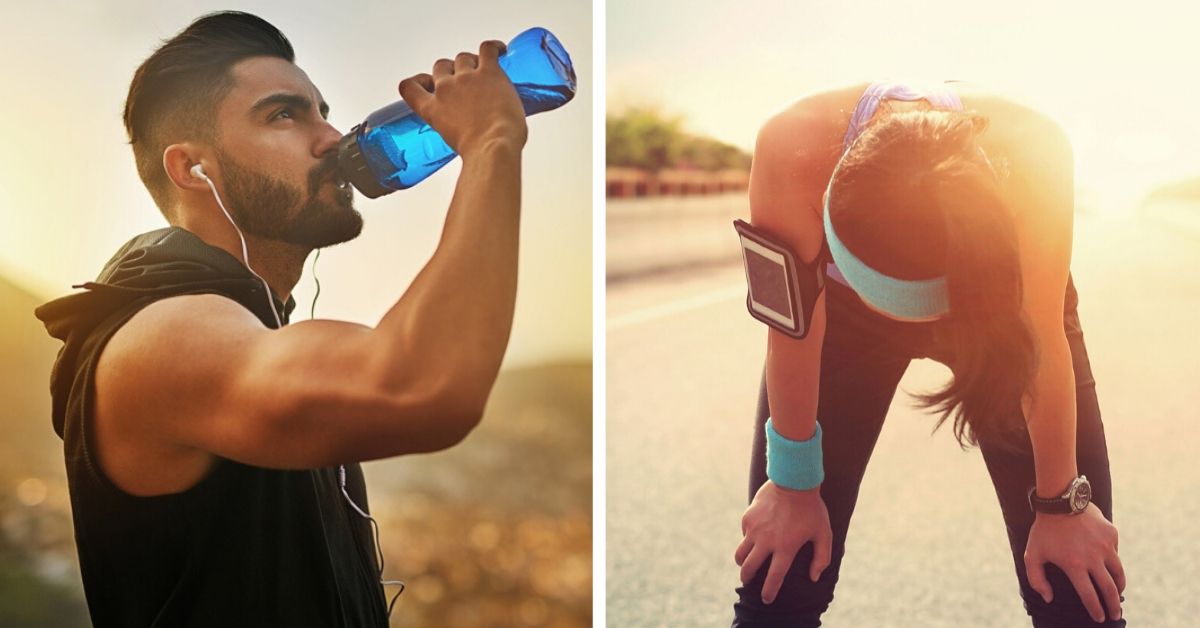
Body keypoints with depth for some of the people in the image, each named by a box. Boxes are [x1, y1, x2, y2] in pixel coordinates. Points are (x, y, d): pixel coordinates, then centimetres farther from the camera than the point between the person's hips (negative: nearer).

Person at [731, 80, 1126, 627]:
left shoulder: (1031, 152, -38)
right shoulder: (792, 151, -38)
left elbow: (1045, 342, -23)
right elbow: (793, 330, -22)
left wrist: (1060, 505, -10)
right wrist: (793, 486, -9)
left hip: (1001, 305, 0)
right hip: (844, 310, 1)